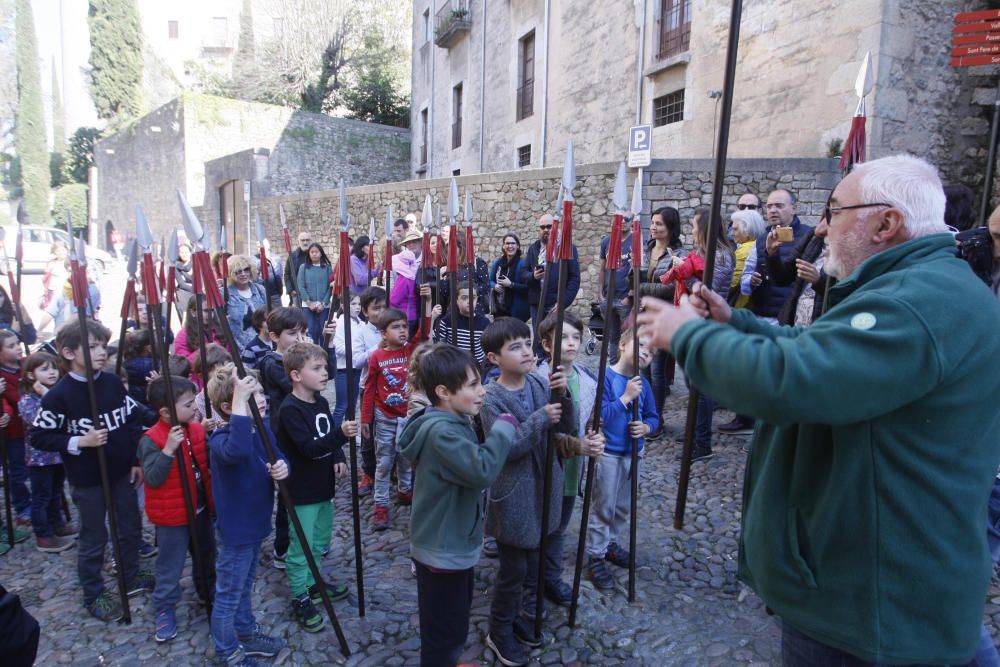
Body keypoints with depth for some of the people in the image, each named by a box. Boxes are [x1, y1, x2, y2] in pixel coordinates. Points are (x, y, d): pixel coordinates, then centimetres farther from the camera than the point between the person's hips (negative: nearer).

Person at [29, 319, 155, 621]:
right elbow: (39, 437, -10)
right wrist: (78, 442, -22)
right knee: (94, 538, 10)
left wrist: (137, 460, 4)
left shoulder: (113, 383, -4)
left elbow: (133, 420, 5)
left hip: (122, 472, 5)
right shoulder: (59, 395, -17)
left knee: (131, 528, 18)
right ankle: (94, 595, 29)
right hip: (87, 480, -4)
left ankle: (131, 576, 41)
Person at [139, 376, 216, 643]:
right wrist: (168, 449, -38)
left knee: (206, 556, 22)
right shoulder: (151, 440, -21)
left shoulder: (197, 429, -2)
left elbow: (209, 463, 9)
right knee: (170, 566, 9)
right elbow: (152, 479, -26)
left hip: (201, 510, 6)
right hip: (172, 516, -6)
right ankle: (164, 610, 28)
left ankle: (208, 593, 44)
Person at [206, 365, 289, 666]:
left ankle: (246, 633, 47)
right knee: (228, 595, 13)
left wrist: (282, 467, -17)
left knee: (245, 586, 28)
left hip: (255, 523, 8)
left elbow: (278, 457, 7)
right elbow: (237, 451, -54)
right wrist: (240, 403, -52)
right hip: (235, 529, -8)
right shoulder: (221, 439, -29)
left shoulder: (261, 426, -5)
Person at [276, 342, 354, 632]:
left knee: (320, 540, 22)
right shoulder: (290, 410, -21)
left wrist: (339, 458, -1)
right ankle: (301, 599, 20)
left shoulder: (321, 402, 4)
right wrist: (341, 434, -41)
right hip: (302, 491, -8)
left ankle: (313, 582, 41)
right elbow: (308, 448, -29)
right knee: (301, 547, 4)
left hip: (323, 486, 8)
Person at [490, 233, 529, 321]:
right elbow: (490, 281, 15)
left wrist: (511, 284, -21)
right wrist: (495, 286, -6)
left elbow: (527, 287, -15)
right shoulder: (497, 262, 6)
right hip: (499, 308, 5)